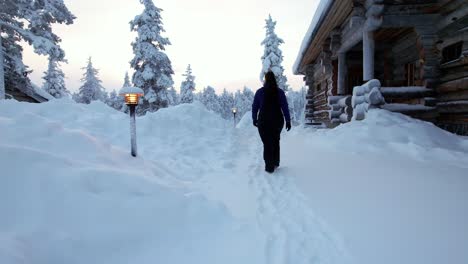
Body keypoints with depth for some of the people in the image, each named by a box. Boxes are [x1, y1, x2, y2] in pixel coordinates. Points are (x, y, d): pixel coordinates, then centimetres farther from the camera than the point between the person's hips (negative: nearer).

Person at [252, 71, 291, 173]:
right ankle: (275, 163, 27)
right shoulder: (280, 92, -3)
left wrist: (254, 119, 13)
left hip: (264, 122, -1)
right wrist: (288, 121, -1)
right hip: (277, 121, 2)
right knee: (275, 141, 22)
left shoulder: (259, 92, -3)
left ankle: (269, 166, 6)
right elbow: (285, 107, -6)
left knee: (267, 143, 6)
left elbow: (255, 107, 1)